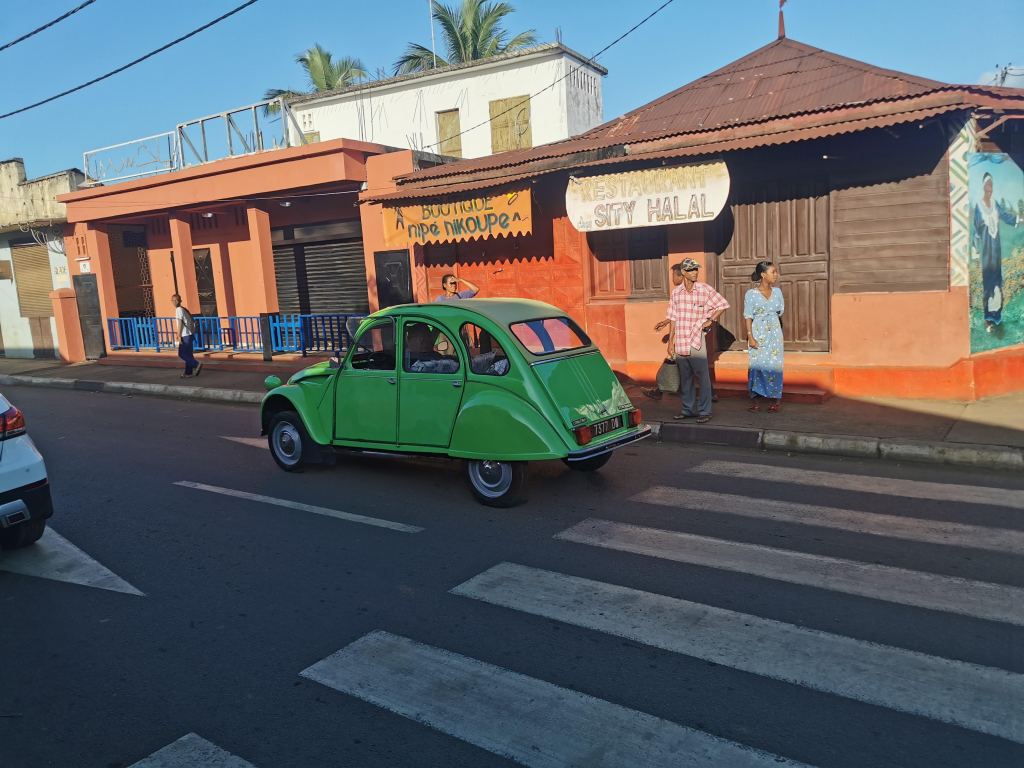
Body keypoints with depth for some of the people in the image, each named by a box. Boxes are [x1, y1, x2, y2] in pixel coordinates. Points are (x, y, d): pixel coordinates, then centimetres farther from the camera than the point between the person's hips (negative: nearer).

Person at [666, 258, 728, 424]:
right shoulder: (676, 292, 6)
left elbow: (723, 304, 8)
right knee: (685, 378, 11)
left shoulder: (704, 289, -2)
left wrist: (711, 320, 0)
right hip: (680, 342, 3)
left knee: (703, 377, -3)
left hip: (697, 341, -3)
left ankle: (704, 411, 4)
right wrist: (670, 342, 8)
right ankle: (687, 409, 22)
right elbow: (673, 319, 9)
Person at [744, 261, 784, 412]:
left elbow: (780, 312, 18)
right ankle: (756, 399, 5)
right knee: (757, 365, -3)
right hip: (758, 334, -3)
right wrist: (750, 337, -11)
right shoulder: (751, 294, -3)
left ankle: (774, 399, 9)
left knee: (774, 365, 1)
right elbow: (748, 317, -5)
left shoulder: (777, 292, 8)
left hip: (774, 333, 3)